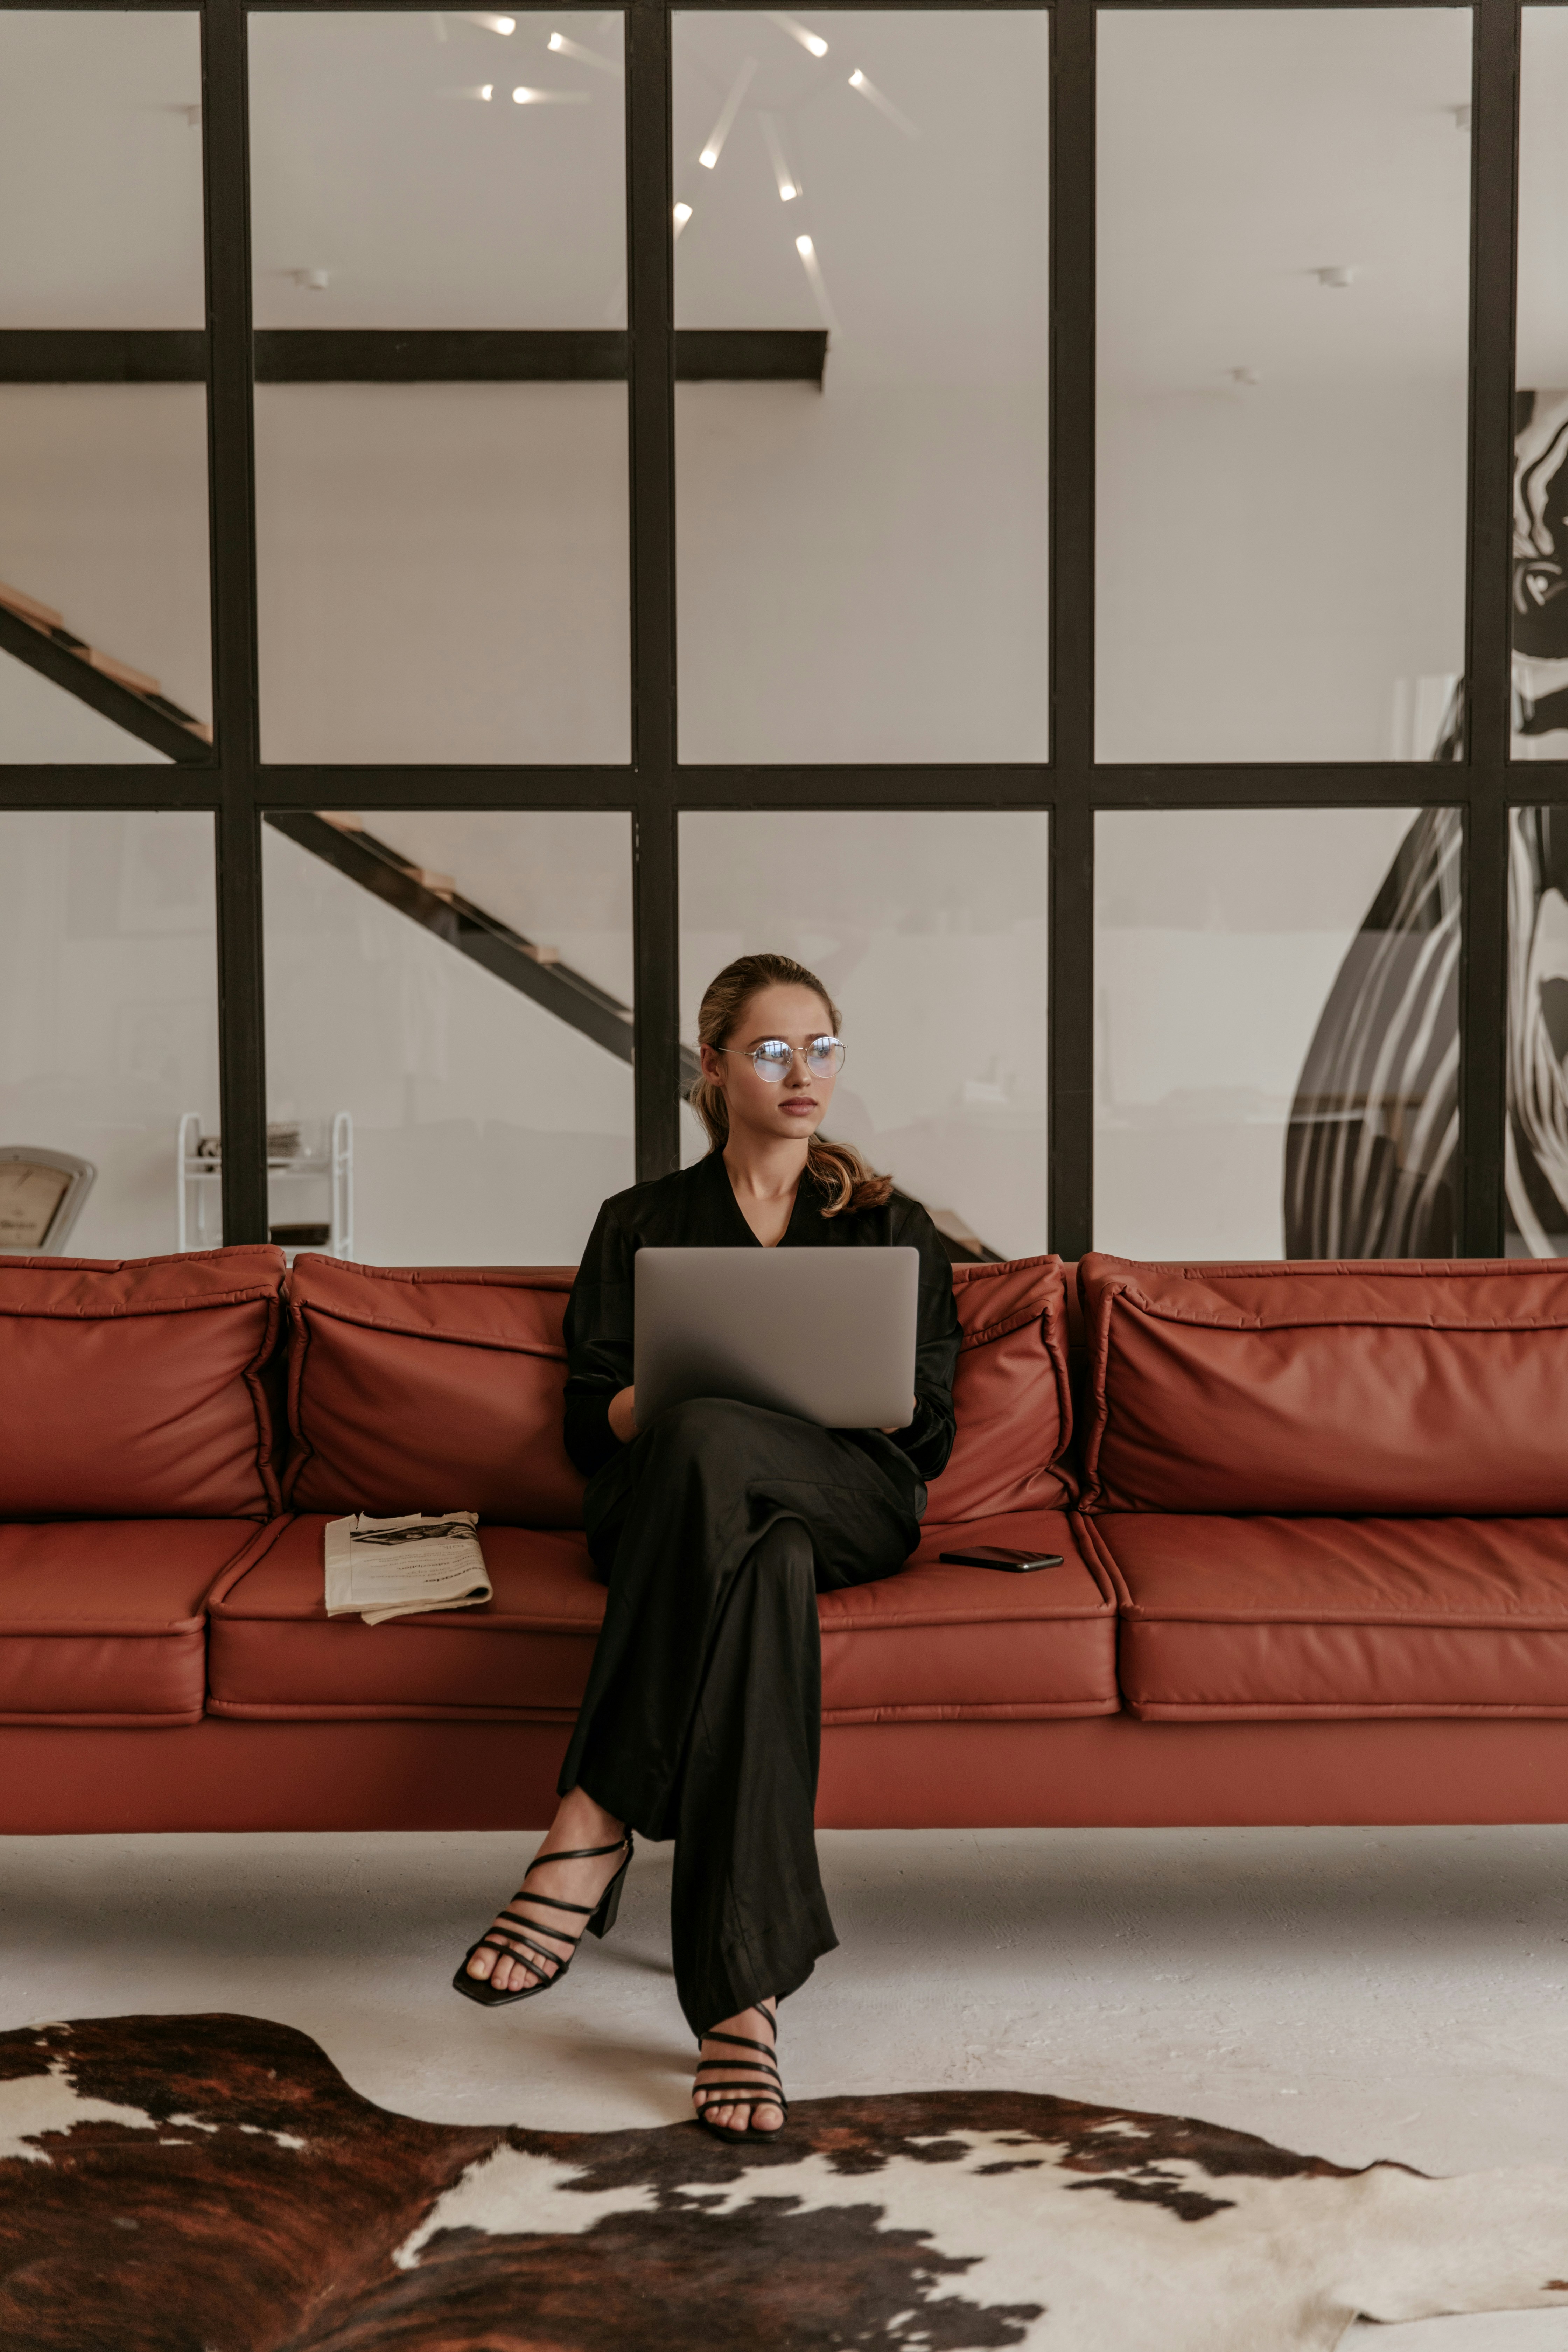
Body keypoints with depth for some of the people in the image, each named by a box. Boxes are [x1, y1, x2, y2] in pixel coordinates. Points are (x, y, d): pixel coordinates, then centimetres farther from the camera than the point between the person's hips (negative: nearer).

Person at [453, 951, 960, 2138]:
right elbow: (590, 1421, 13)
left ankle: (595, 1825, -43)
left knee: (709, 1442, -39)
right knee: (765, 1565, -41)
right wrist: (668, 1391, -12)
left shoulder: (893, 1229, 23)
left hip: (856, 1497, 0)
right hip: (665, 1501, 0)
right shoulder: (641, 1224, 23)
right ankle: (743, 1989, -49)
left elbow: (931, 1430, 13)